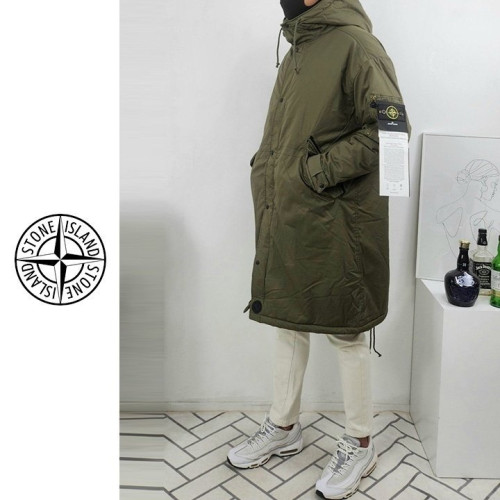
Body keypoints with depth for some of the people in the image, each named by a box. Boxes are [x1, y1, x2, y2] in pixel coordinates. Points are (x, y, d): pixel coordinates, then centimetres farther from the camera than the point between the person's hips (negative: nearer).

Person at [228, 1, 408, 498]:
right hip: (286, 218, 9)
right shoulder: (297, 50, 17)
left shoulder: (355, 44, -9)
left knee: (347, 331, 4)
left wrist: (318, 169, -18)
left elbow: (388, 127, -18)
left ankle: (359, 444, 24)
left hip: (335, 223, -8)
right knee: (288, 319, 16)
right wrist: (267, 174, 11)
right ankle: (283, 427, 34)